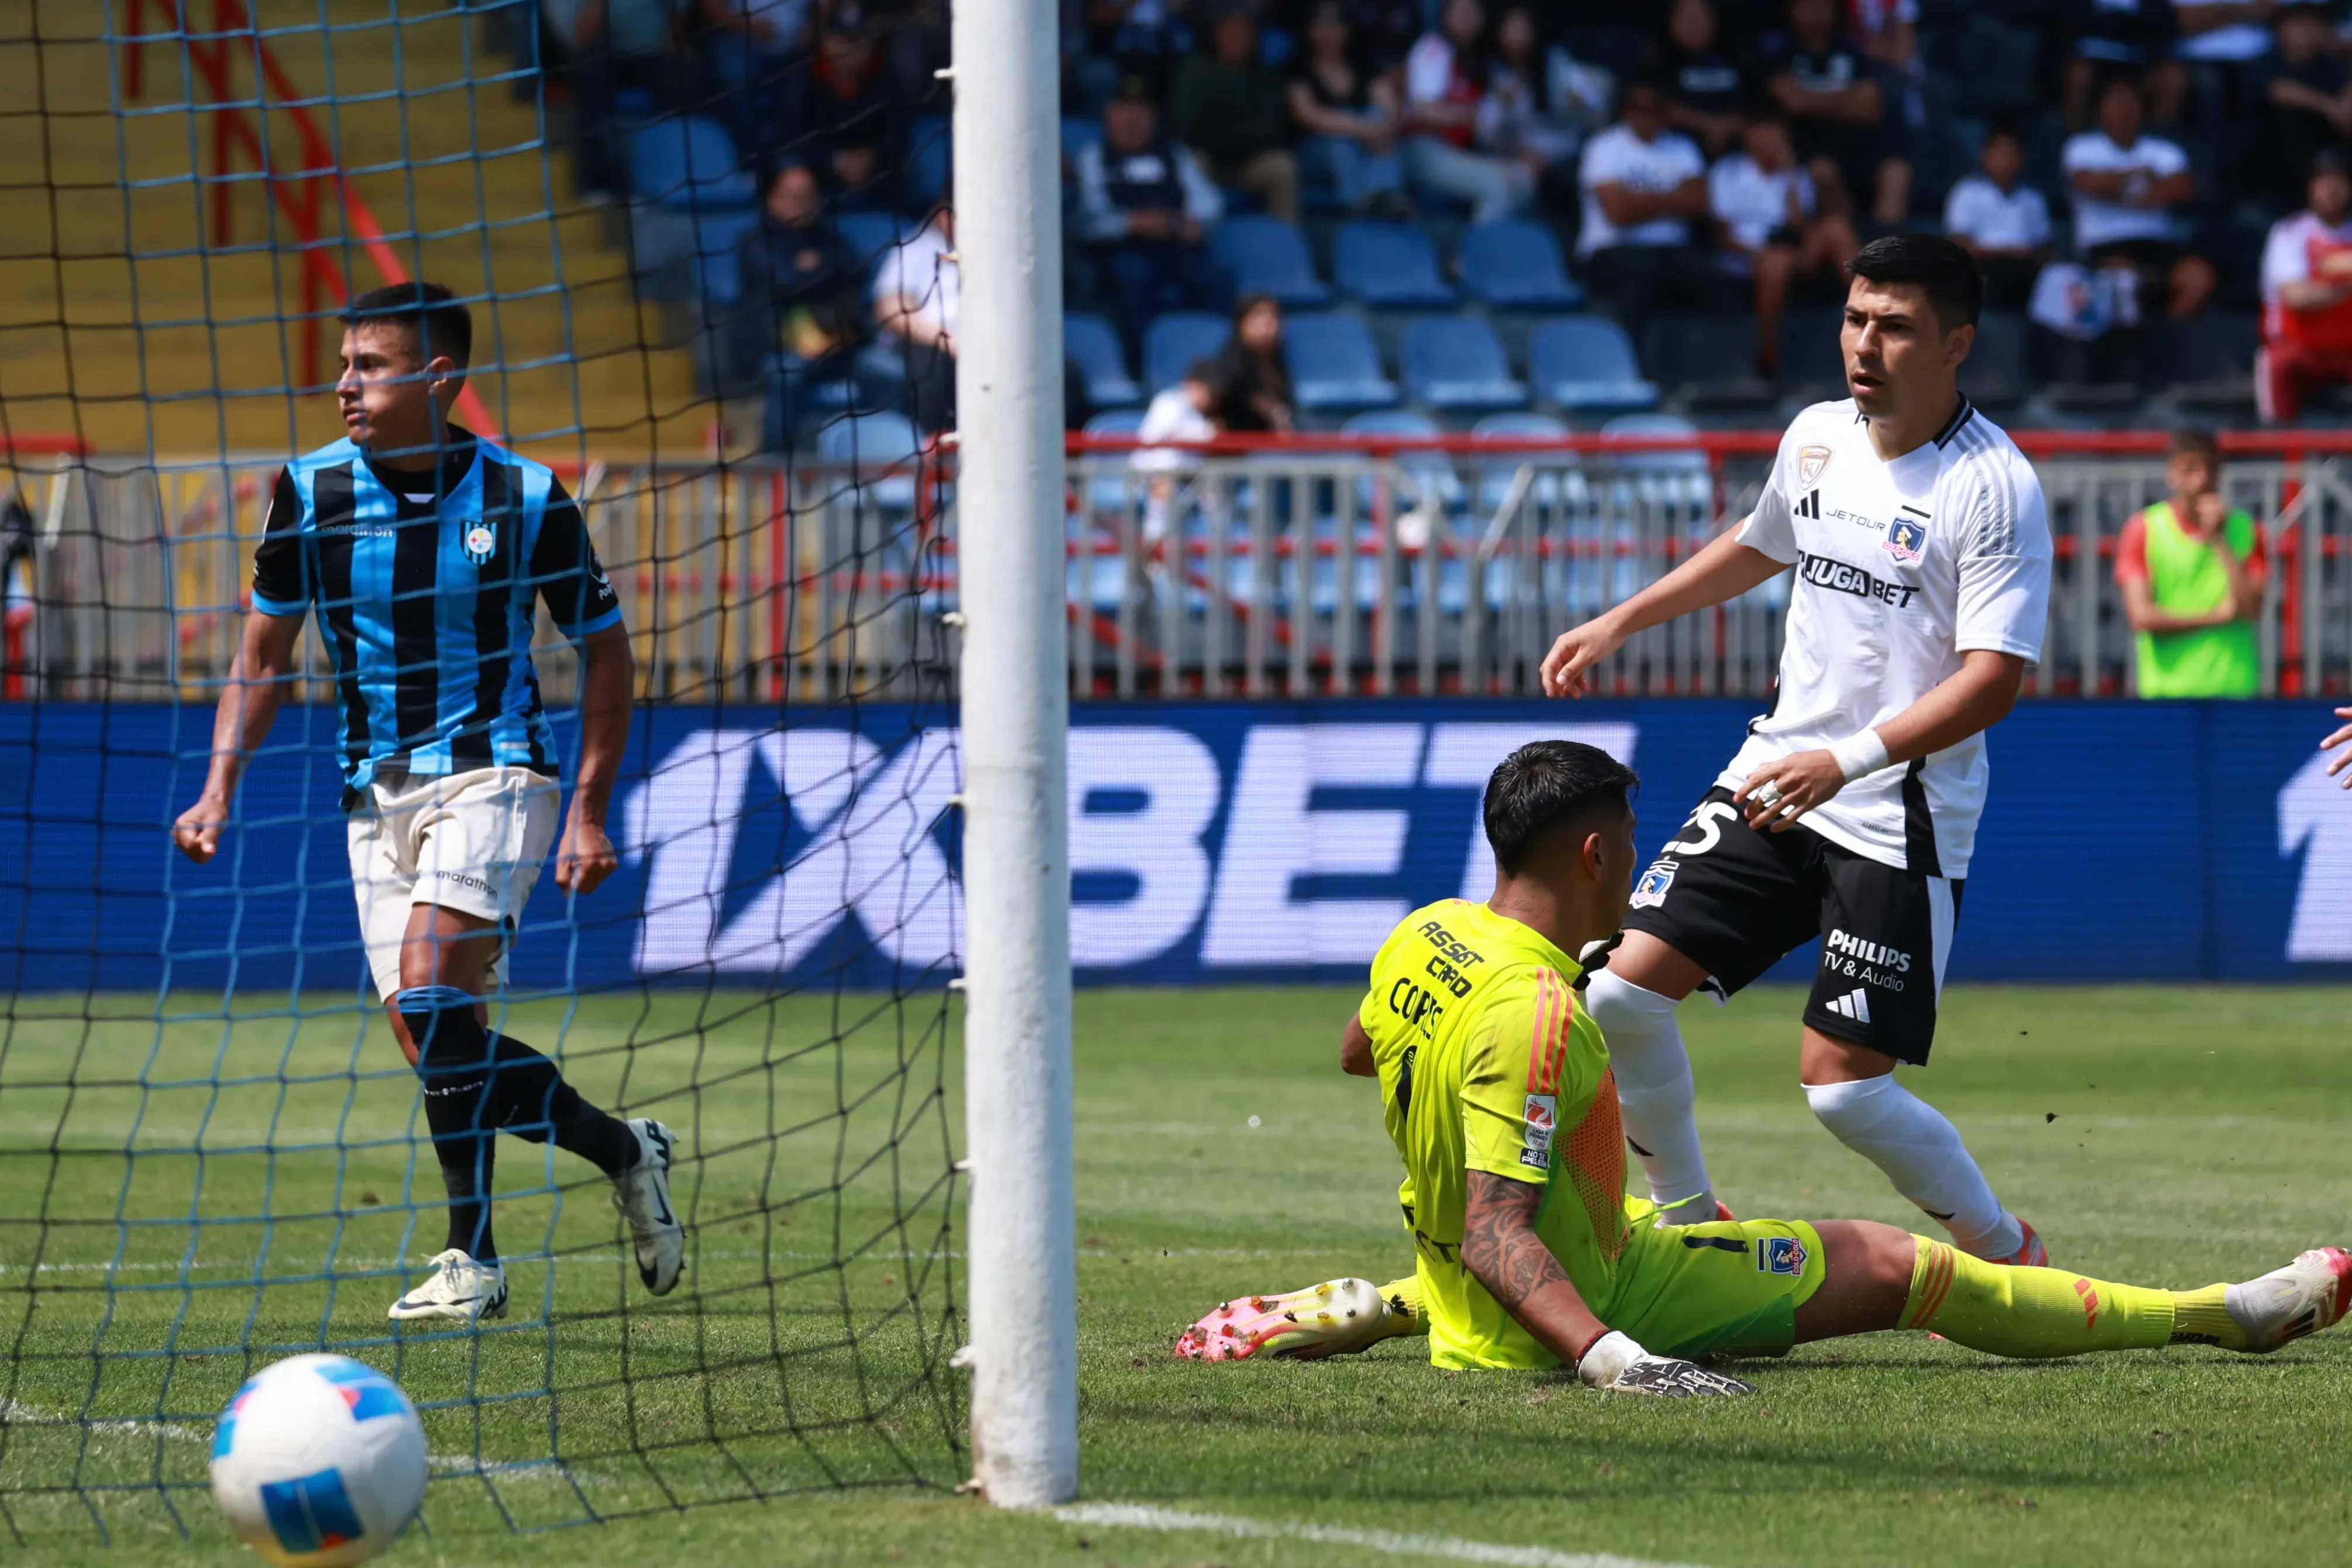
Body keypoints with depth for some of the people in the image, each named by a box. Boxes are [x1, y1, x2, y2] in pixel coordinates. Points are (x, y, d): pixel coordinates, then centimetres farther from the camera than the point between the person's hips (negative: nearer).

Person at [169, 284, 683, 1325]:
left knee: (427, 993, -22)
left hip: (491, 772, -5)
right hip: (376, 794, 5)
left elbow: (603, 649, 4)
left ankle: (472, 1260, -12)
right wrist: (219, 789, 0)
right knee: (445, 1053, 0)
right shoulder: (311, 492, 0)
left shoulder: (524, 498, -7)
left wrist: (588, 811, -2)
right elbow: (265, 651, 11)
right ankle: (622, 1150, 21)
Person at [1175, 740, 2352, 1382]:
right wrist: (1613, 1363, -49)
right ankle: (2228, 1315, 2)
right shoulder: (1536, 1015, -31)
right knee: (1898, 1266, -3)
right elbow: (1497, 1237, -37)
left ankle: (1356, 1314, 29)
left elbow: (1357, 1054, 18)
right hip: (1596, 1298, -8)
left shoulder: (1422, 937, -5)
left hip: (1458, 1303, 8)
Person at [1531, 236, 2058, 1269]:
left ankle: (2011, 1256, 13)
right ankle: (1690, 1226, 18)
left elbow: (1992, 680, -21)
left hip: (1902, 823, -7)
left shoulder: (1995, 485, -15)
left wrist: (1847, 759, -31)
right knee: (1622, 993, -3)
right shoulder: (1817, 438, 6)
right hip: (1771, 781, 7)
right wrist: (1617, 624, 29)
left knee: (1843, 1087, -11)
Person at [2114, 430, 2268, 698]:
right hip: (2166, 692, -1)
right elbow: (2141, 615, -7)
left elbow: (2252, 608, -5)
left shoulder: (2246, 531, 7)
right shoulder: (2143, 530, 2)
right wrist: (2218, 615, -6)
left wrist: (2219, 541, -9)